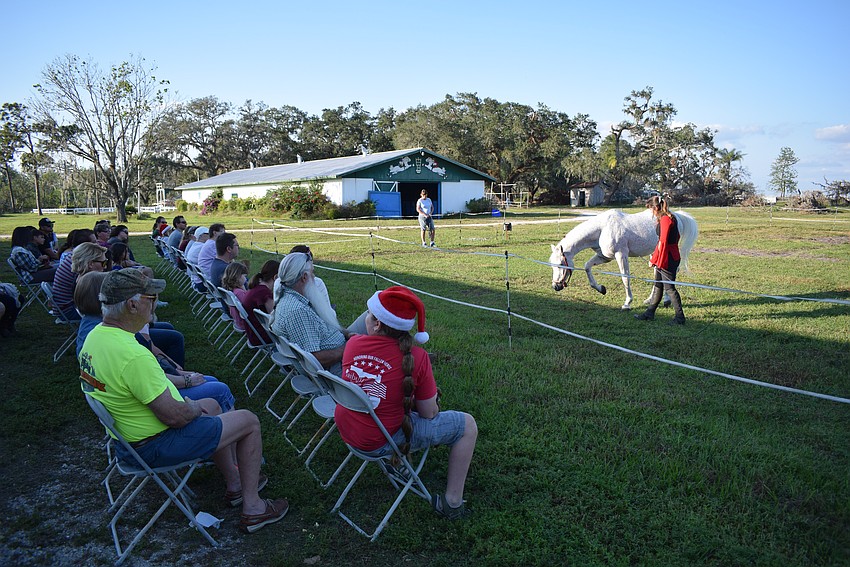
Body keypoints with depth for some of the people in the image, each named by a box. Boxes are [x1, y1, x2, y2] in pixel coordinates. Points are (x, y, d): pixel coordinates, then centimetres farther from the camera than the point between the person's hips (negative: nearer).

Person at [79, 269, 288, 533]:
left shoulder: (95, 335, -3)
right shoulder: (134, 356, -34)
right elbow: (174, 416, -29)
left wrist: (176, 380, 7)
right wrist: (194, 408, -8)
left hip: (125, 433, 10)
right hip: (156, 445, -10)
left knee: (212, 405, 28)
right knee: (249, 421, 1)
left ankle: (234, 484, 40)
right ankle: (252, 508, 13)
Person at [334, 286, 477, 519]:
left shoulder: (353, 343, -8)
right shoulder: (416, 357, -20)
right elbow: (429, 414, -11)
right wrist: (423, 396, 11)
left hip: (345, 430, 6)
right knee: (467, 425, 8)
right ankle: (452, 502, 15)